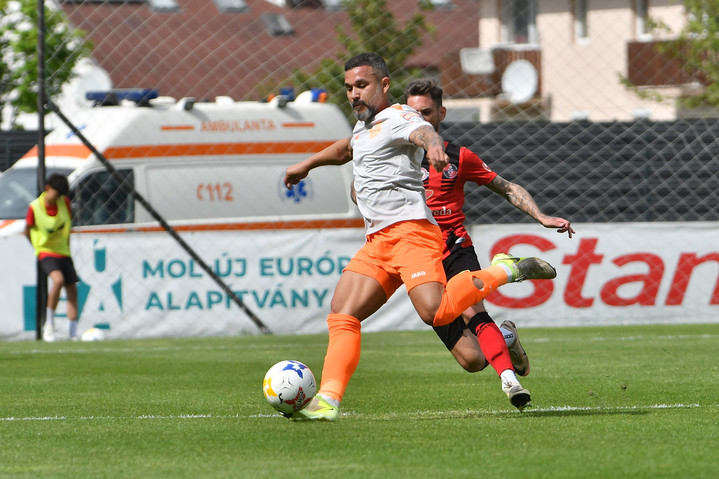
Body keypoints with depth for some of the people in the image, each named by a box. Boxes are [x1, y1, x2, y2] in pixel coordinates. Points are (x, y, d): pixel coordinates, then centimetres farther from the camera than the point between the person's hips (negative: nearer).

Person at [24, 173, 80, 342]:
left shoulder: (64, 202, -2)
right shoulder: (34, 207, -14)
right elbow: (27, 230, 1)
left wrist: (67, 246, 12)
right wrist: (38, 248, 6)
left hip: (63, 252, 5)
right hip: (45, 251, -5)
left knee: (72, 289, 0)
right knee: (58, 280, -30)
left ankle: (73, 334, 5)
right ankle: (49, 324, -15)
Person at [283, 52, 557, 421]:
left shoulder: (397, 118, -4)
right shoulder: (365, 125, 25)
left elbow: (424, 132, -28)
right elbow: (346, 149, 49)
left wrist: (433, 144, -52)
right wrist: (307, 165, 61)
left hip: (409, 229, -9)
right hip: (376, 242, 9)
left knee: (434, 312, -28)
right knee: (341, 317, -3)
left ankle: (503, 271, -9)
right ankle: (327, 401, -8)